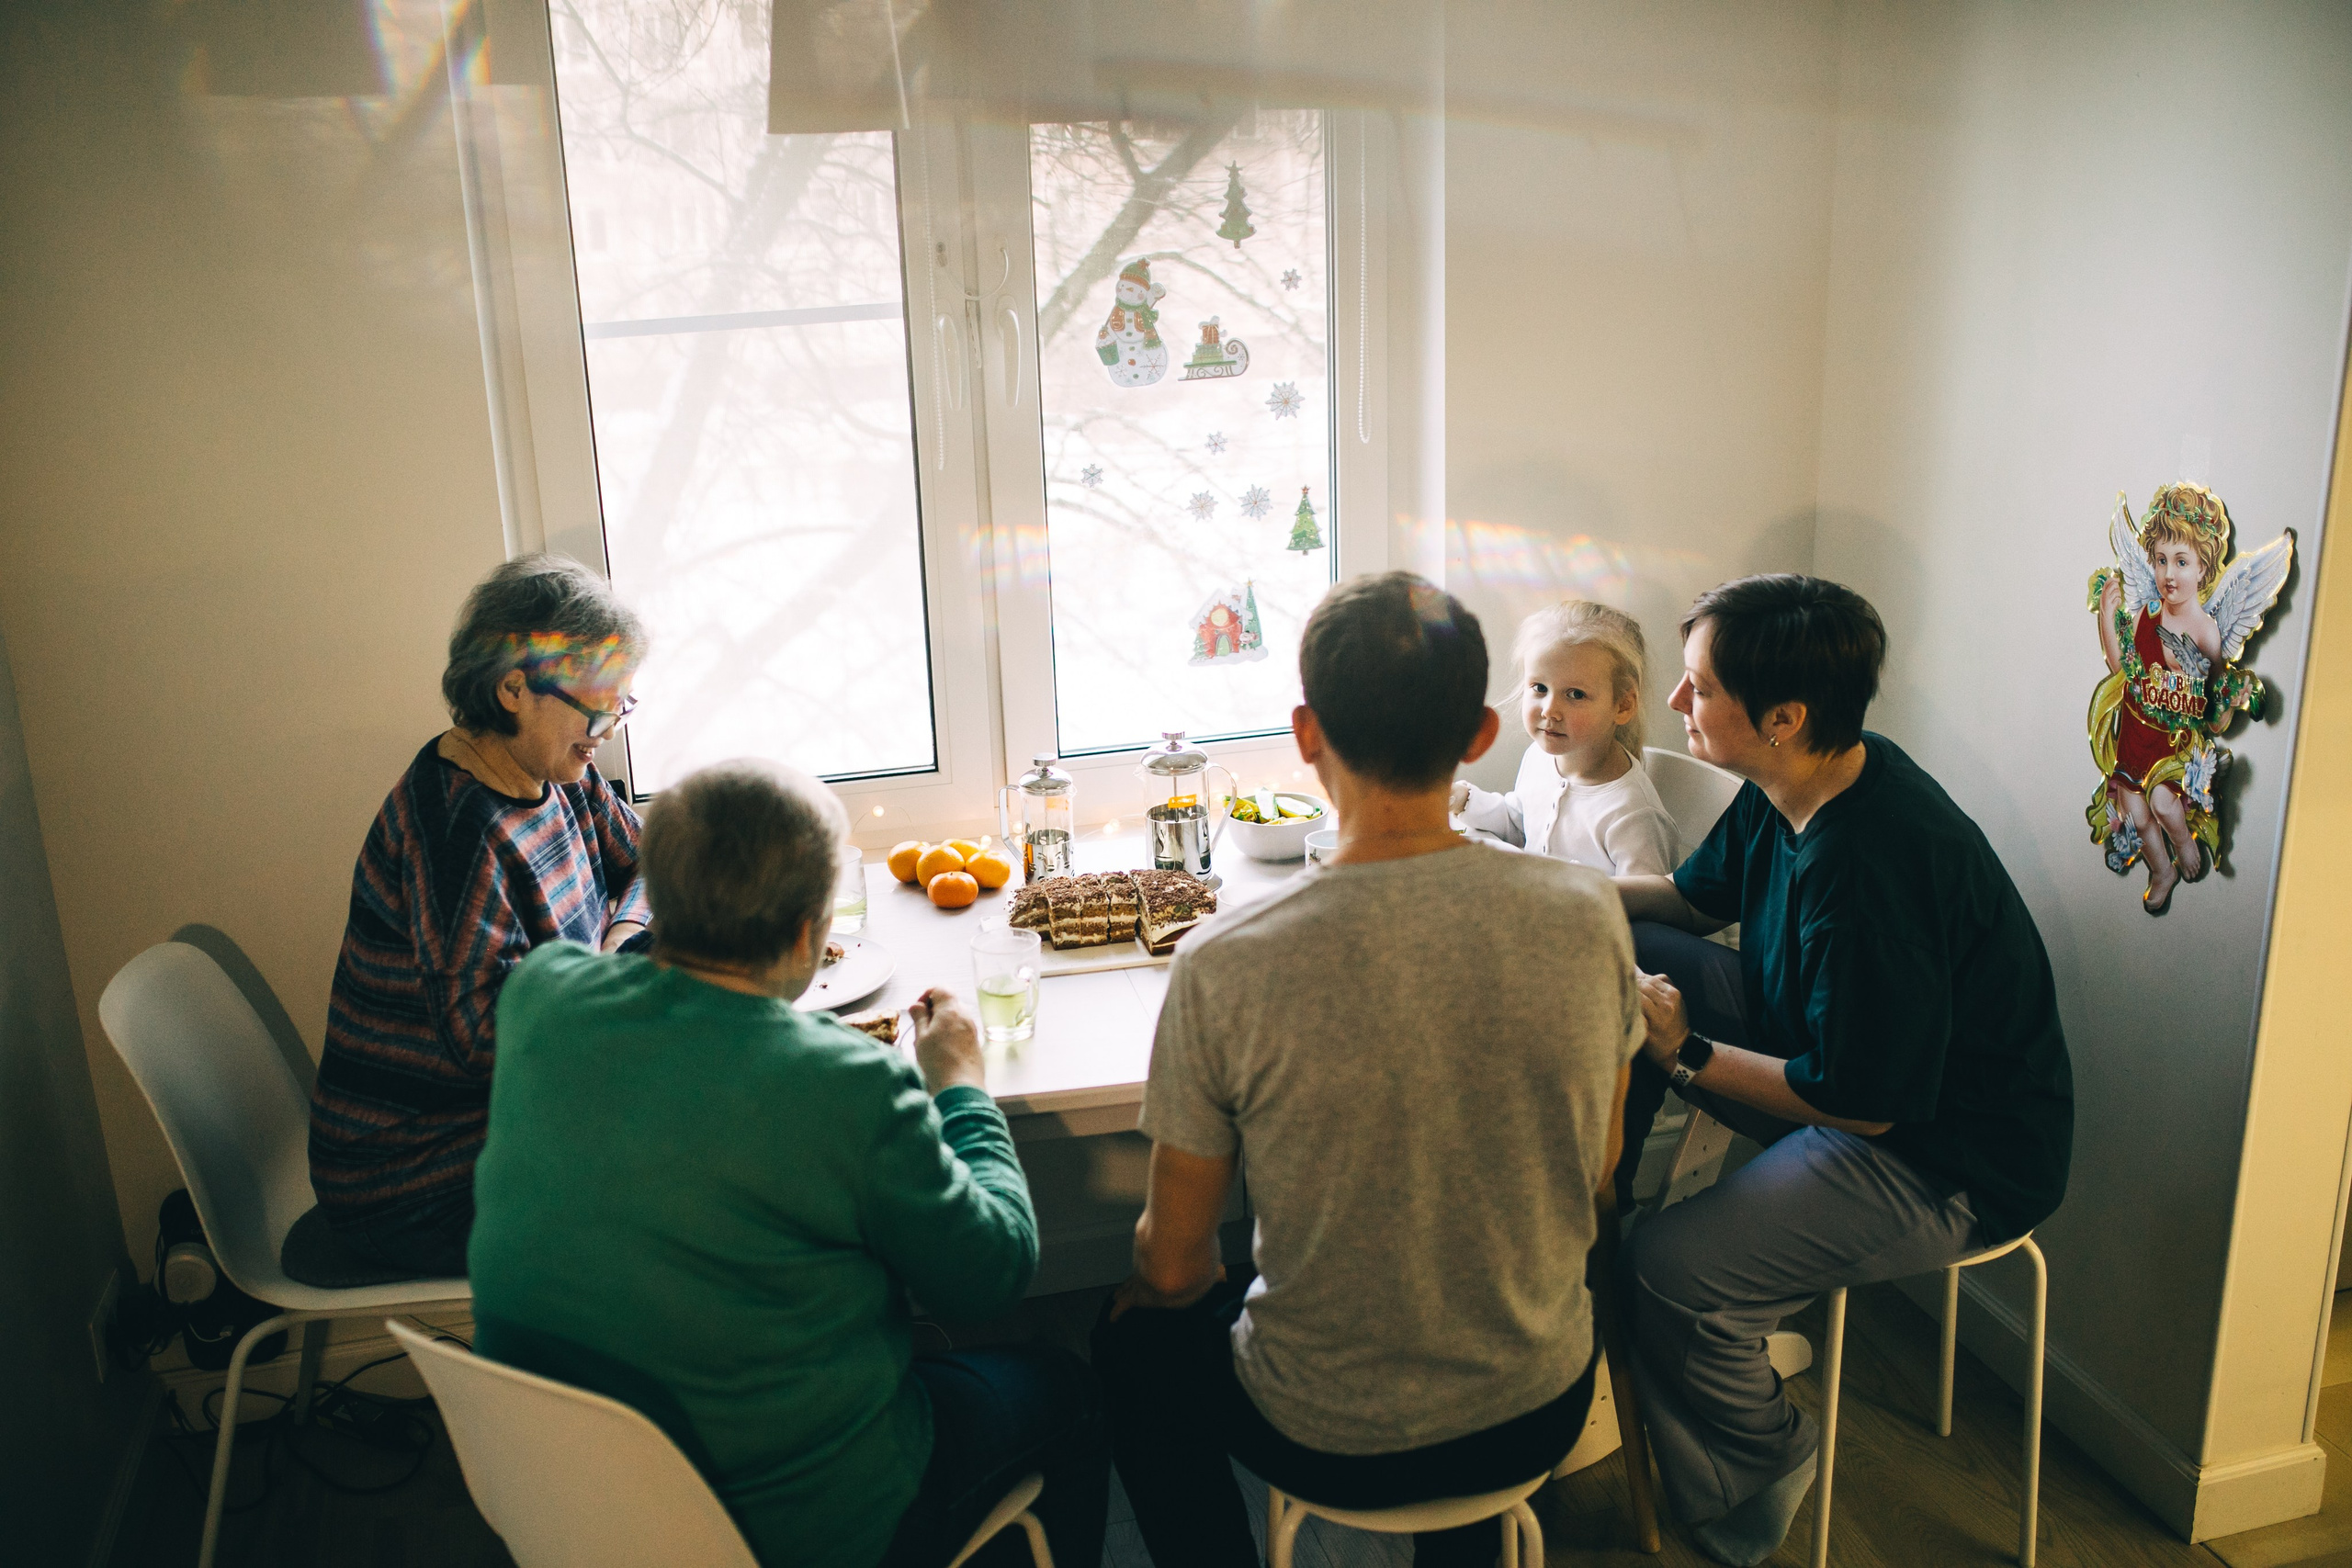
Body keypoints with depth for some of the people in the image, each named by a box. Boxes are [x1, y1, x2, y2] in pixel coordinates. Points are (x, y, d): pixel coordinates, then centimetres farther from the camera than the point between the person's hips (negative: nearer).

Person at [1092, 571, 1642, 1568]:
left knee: (1135, 1336, 28)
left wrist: (1160, 1276, 11)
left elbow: (1174, 1267, -12)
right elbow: (1593, 1173, 0)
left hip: (1329, 1440, -3)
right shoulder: (1588, 915, -17)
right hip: (1541, 1414, 3)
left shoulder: (1223, 969, -26)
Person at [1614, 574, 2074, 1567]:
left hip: (1949, 1159, -9)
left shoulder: (1869, 870, -34)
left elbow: (1862, 1104, -26)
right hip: (1837, 1042, 10)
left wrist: (1685, 1053, -17)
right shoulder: (1794, 786, -5)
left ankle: (1749, 1488, 8)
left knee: (1674, 1272, -25)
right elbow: (1697, 895, 15)